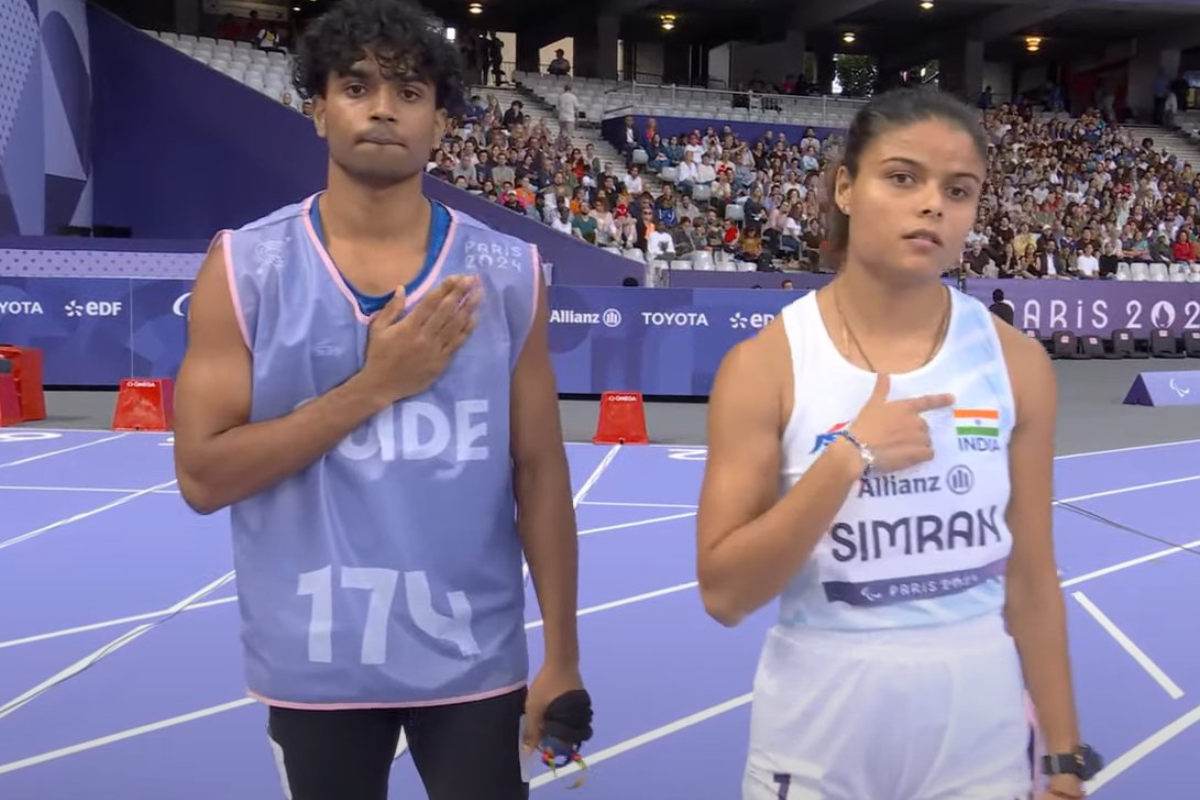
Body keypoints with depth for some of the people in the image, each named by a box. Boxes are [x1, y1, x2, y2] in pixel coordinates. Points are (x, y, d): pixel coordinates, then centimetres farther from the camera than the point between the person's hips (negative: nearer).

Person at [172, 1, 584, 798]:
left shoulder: (507, 274, -2)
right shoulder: (243, 268, -5)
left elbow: (539, 472, 1)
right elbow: (202, 475, -9)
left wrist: (562, 657, 1)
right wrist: (373, 385, -18)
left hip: (474, 661, 0)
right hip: (314, 664, 0)